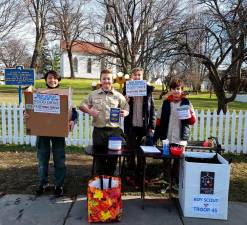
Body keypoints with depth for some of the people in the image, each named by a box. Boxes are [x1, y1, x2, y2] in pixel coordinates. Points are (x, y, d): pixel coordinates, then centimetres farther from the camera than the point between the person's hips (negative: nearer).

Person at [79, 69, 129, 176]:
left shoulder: (118, 95, 5)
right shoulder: (93, 94, 8)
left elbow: (127, 108, 5)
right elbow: (82, 106, 13)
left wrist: (125, 113, -18)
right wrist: (90, 111, -7)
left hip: (114, 131, 0)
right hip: (98, 131, 1)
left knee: (113, 155, 8)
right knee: (99, 155, 10)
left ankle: (110, 178, 28)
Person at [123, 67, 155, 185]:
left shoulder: (148, 89, 3)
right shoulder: (127, 88, 3)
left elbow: (152, 108, 4)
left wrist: (151, 126, -1)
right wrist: (125, 101, -16)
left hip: (144, 125, 0)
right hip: (131, 125, 0)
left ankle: (140, 175, 25)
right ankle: (131, 174, 22)